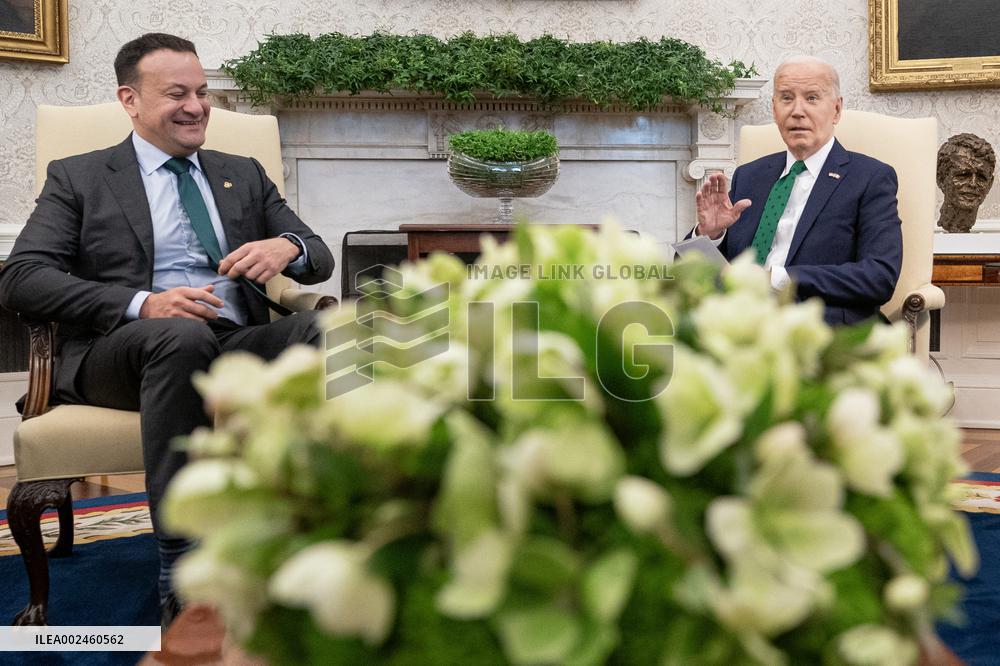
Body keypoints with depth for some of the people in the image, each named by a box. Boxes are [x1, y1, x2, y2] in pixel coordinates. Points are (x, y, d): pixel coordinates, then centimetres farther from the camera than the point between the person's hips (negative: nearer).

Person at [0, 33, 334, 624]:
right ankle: (182, 573, -35)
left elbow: (321, 259, 22)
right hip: (118, 353, -3)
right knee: (183, 335, -39)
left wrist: (287, 247, -6)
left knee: (323, 327, -29)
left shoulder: (243, 175, 25)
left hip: (238, 347, 3)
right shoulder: (78, 178, 14)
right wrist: (143, 304, -17)